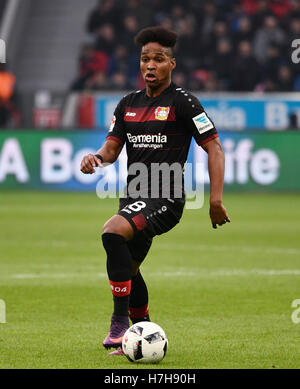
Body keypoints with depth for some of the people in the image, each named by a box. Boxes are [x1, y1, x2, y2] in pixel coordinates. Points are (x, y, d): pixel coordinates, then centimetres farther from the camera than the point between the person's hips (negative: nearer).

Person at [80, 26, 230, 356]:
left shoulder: (182, 102, -6)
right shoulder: (129, 104, 13)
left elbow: (214, 148, -7)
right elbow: (112, 147, 11)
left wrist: (216, 199, -14)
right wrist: (96, 158, -14)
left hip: (165, 199, -8)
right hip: (134, 198, 8)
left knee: (112, 233, -30)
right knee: (127, 270, 15)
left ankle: (120, 322, -26)